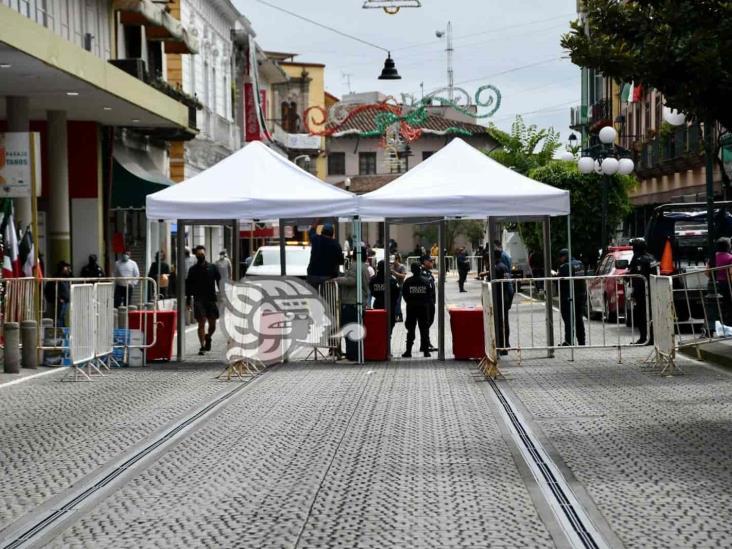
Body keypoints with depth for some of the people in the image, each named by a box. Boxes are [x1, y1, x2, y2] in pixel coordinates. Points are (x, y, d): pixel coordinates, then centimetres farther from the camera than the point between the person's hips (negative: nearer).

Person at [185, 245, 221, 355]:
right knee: (201, 323, -7)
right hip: (199, 300, -1)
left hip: (211, 299, 1)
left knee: (212, 324, 4)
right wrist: (188, 300, 4)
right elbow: (189, 286, 10)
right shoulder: (193, 270, 7)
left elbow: (219, 281, 9)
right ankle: (202, 346, -2)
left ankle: (208, 337, 34)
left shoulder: (212, 267, 8)